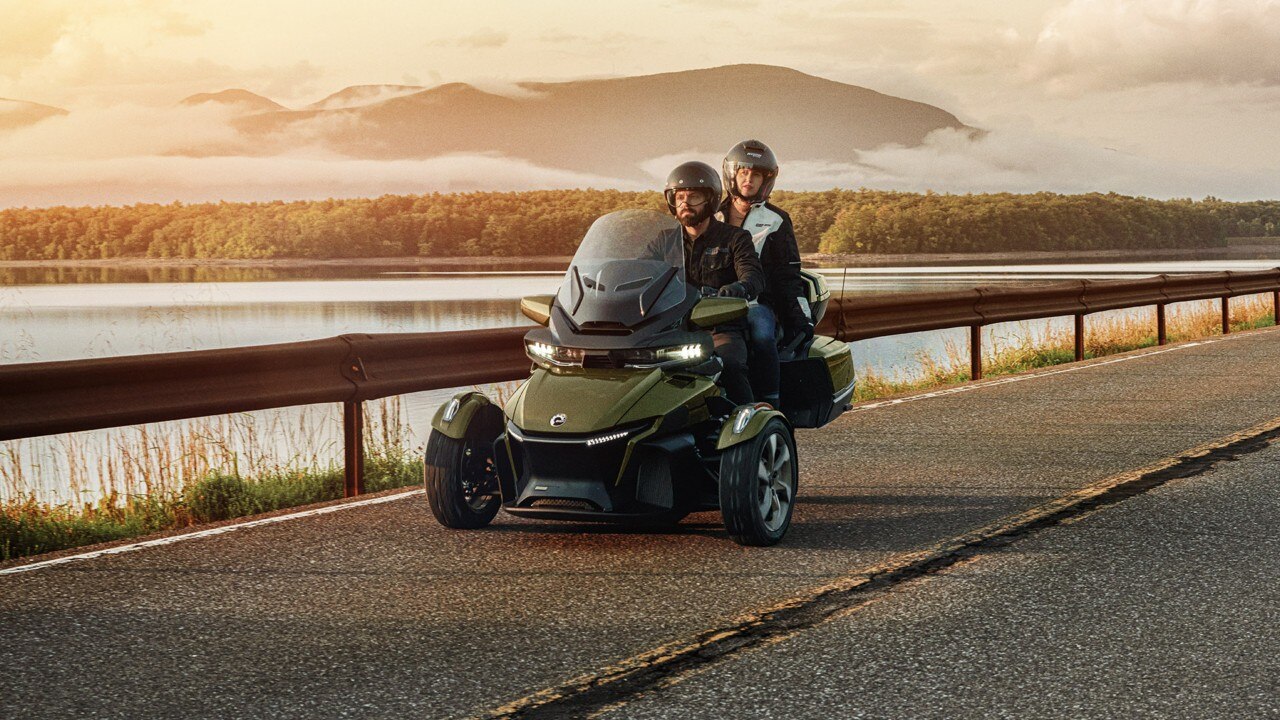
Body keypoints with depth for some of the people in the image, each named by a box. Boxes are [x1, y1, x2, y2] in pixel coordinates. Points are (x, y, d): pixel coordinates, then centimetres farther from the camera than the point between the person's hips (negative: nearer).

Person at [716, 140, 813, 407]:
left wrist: (800, 317, 0)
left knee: (761, 334, -37)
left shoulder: (776, 221, 12)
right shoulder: (713, 217, 19)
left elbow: (789, 274, 10)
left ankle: (769, 403, -32)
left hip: (756, 303, -2)